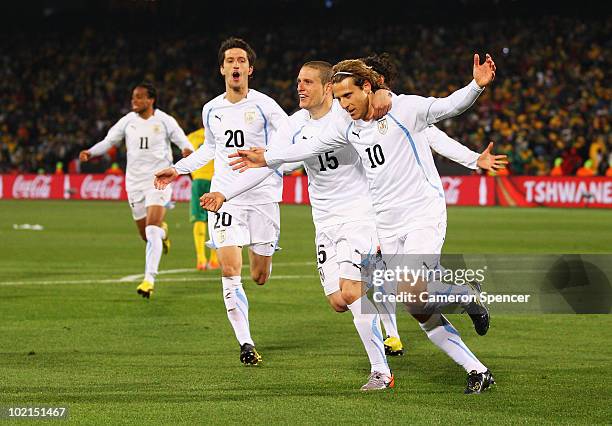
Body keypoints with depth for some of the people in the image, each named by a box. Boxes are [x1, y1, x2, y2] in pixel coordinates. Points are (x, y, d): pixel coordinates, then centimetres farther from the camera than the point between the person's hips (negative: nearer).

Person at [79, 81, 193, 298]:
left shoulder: (164, 121, -4)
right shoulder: (128, 121, 4)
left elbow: (182, 140, -2)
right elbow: (108, 141, 8)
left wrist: (187, 150, -26)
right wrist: (90, 152, -9)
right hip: (135, 182, 4)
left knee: (151, 230, -19)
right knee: (146, 235, 10)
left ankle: (149, 280, -20)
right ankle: (162, 231, 48)